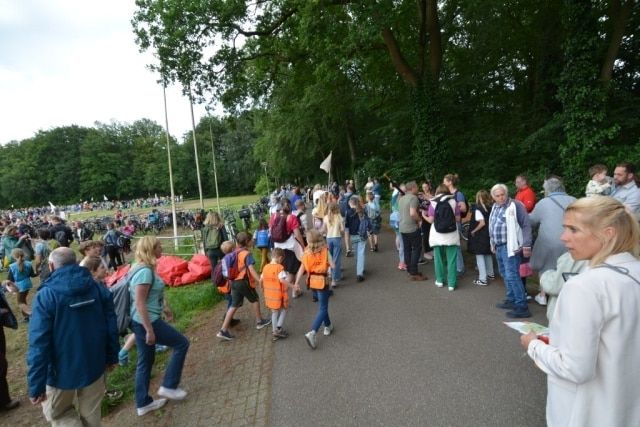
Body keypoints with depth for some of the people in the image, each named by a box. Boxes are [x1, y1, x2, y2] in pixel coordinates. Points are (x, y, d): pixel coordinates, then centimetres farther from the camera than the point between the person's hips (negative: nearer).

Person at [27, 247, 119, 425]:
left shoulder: (46, 295, -17)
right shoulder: (98, 288, -4)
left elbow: (39, 343, -20)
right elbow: (111, 326, 0)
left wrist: (36, 385, -13)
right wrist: (112, 356, 12)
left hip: (62, 370, -4)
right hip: (94, 365, 4)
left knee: (56, 412, 21)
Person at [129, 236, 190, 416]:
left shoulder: (146, 268, 8)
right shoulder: (145, 271, -23)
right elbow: (140, 303, -25)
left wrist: (165, 307, 29)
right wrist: (150, 330, -23)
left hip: (141, 321, 10)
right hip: (147, 321, -10)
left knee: (145, 362, 18)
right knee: (181, 343, 3)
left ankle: (143, 403, 30)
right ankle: (168, 386, 13)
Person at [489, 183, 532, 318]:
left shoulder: (515, 205, -12)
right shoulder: (495, 207, 13)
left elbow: (526, 226, -15)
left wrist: (526, 246, -18)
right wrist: (493, 243, 23)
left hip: (510, 247, -9)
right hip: (499, 247, 9)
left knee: (512, 276, -10)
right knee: (505, 275, 17)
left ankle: (522, 307, -3)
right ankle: (511, 300, 30)